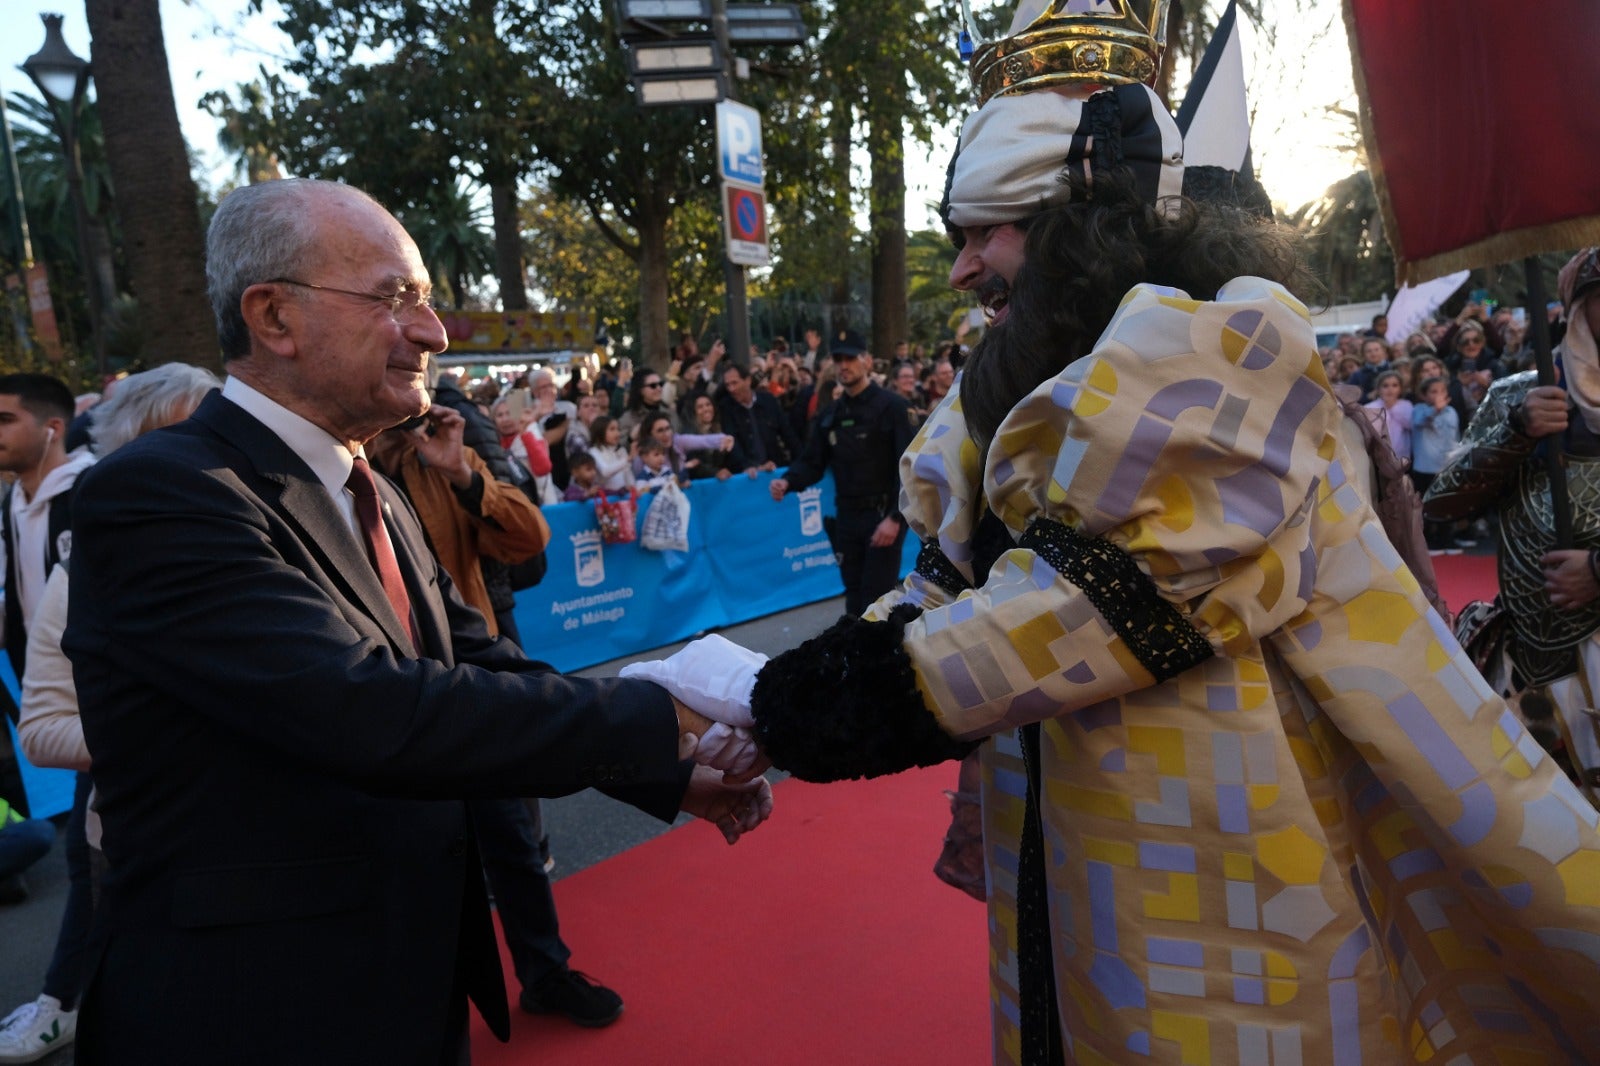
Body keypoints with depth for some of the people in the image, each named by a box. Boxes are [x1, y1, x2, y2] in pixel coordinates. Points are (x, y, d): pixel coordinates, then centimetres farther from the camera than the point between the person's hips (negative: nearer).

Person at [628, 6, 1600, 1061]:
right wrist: (773, 707, -10)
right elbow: (951, 590, 2)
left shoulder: (1218, 365, -18)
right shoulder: (1037, 397, 6)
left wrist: (776, 697, -20)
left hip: (1224, 909, -7)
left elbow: (1060, 615, -25)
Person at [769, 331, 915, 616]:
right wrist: (787, 481, -12)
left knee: (876, 602, -5)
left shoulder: (891, 406, -5)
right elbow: (813, 463, 11)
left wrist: (895, 517, -21)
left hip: (883, 515, -5)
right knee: (855, 601, 12)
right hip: (847, 517, 6)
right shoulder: (831, 416, 13)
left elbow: (907, 466, -12)